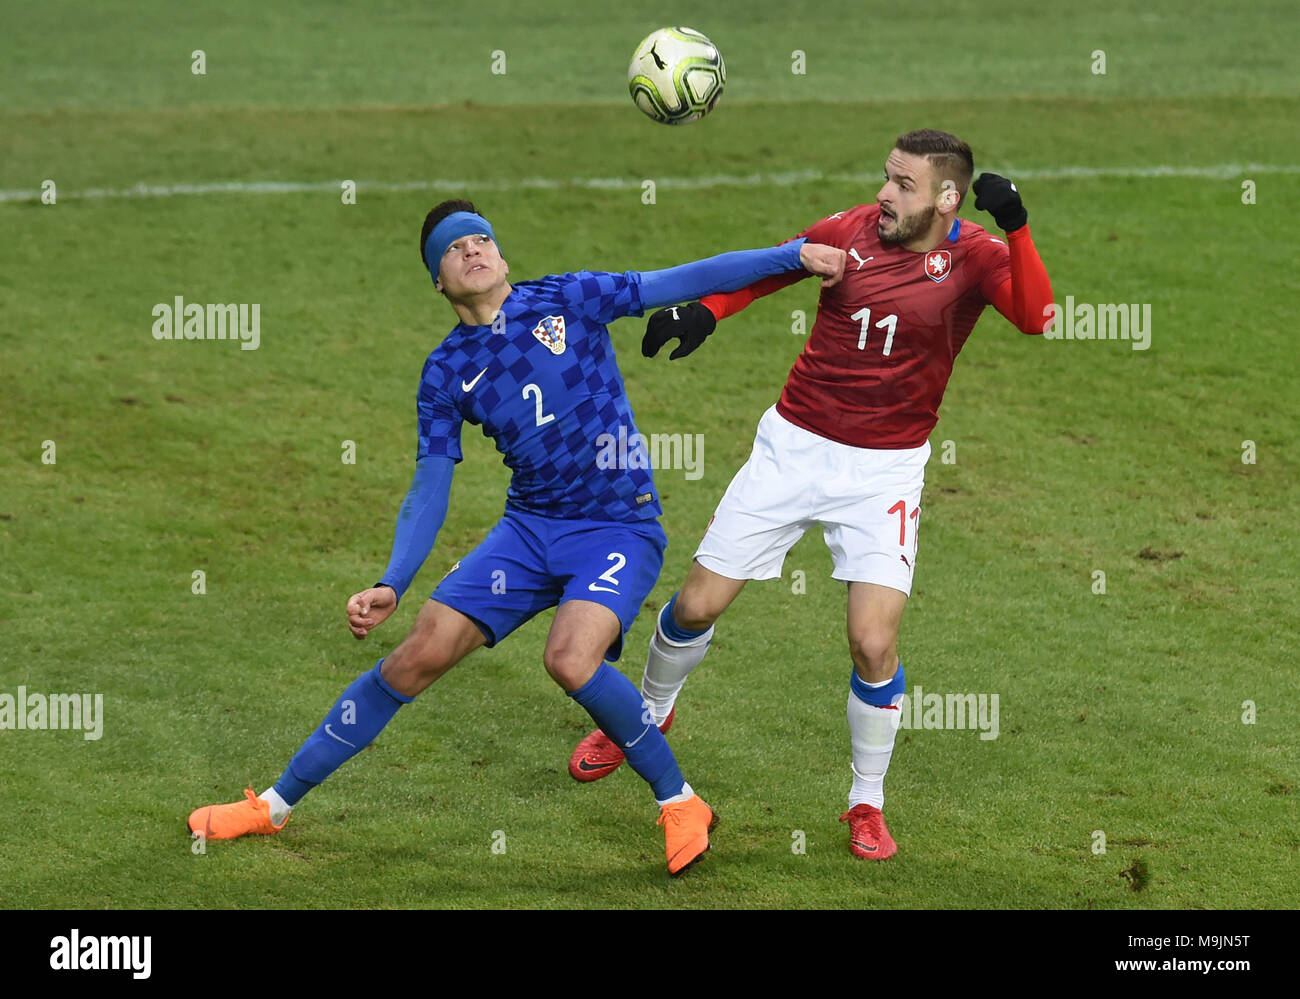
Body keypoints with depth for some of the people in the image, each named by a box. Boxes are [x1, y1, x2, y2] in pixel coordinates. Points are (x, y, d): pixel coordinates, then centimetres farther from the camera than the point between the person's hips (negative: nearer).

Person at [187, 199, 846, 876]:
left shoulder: (567, 301, -2)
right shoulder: (448, 371, 4)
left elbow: (685, 282, -3)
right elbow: (429, 492, 3)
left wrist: (794, 255, -10)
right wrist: (391, 585, -11)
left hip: (620, 528, -3)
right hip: (529, 529, 3)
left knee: (570, 659, -30)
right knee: (419, 655, -4)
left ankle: (679, 802, -9)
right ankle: (274, 805, 6)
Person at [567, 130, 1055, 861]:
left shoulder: (973, 258, -12)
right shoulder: (852, 231, -6)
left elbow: (1035, 317, -30)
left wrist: (1016, 228, -41)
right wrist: (704, 311, -4)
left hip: (885, 469, -2)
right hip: (793, 445, 2)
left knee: (874, 643, -13)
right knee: (697, 606, 5)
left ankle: (867, 803, 9)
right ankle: (648, 715, 36)